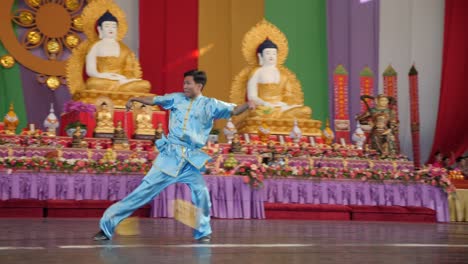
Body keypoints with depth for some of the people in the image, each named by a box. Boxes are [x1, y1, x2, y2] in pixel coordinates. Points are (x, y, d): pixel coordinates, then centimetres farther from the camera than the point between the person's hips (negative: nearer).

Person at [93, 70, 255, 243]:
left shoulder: (209, 104, 2)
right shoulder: (177, 98, 7)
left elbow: (234, 110, -6)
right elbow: (154, 100, 16)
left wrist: (247, 105, -24)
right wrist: (135, 99, 5)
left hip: (191, 158, 0)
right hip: (170, 154, 1)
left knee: (201, 192, -14)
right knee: (146, 189, -2)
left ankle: (203, 232, 10)